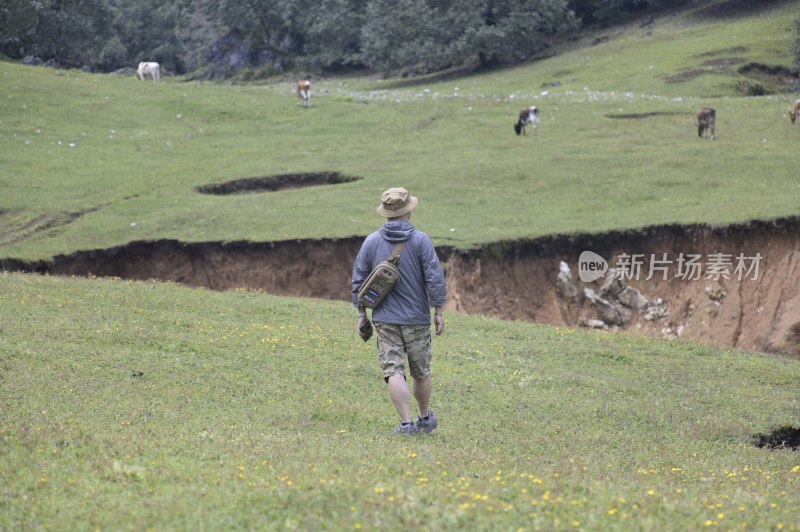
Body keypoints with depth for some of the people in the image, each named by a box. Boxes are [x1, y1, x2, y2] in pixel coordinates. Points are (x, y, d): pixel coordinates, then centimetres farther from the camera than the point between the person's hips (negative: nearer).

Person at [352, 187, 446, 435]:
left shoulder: (371, 242, 0)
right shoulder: (421, 240, -8)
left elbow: (358, 280, 4)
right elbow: (435, 278, -11)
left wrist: (361, 313, 13)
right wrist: (438, 312, -4)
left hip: (384, 319, 1)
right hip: (417, 318, -1)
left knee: (394, 371, -3)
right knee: (421, 372, 15)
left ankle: (406, 422, -14)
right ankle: (425, 419, 30)